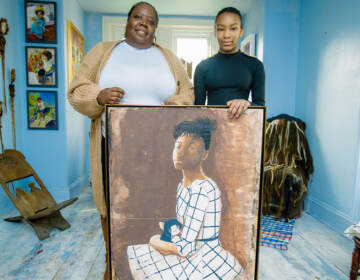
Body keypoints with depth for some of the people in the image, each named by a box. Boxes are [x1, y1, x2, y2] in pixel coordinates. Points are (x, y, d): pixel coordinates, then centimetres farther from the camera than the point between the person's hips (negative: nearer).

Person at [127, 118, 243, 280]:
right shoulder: (183, 185, 2)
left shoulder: (200, 190, -27)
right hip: (195, 258, 8)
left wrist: (154, 241, -8)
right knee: (134, 252, 11)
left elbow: (186, 248, -25)